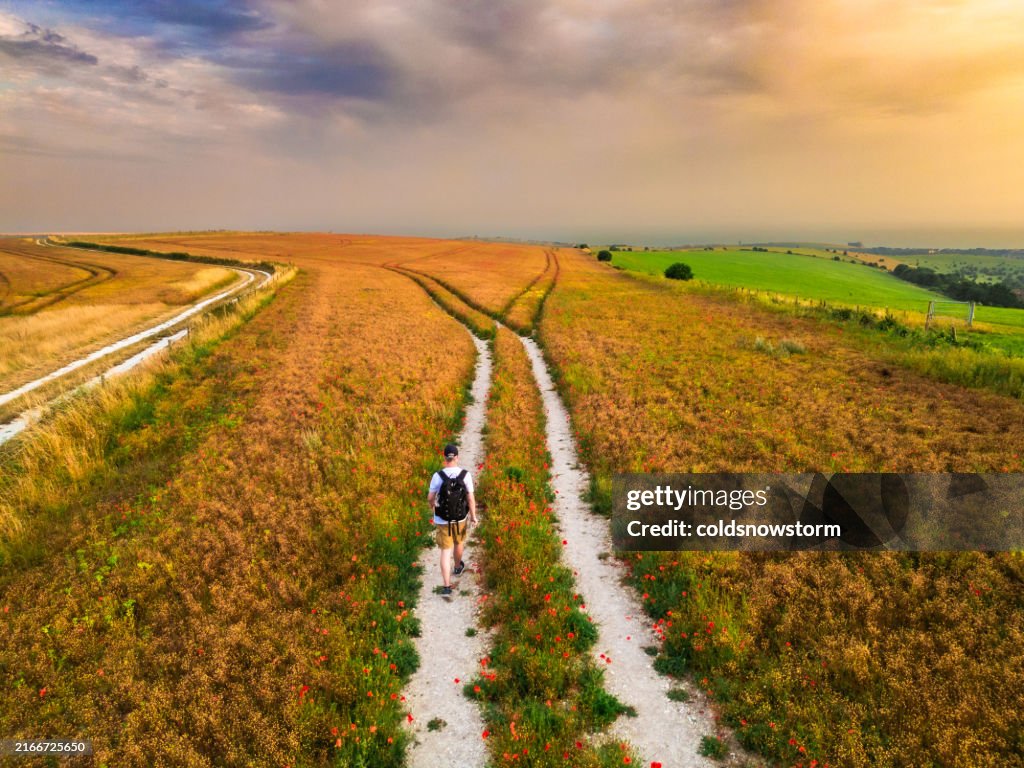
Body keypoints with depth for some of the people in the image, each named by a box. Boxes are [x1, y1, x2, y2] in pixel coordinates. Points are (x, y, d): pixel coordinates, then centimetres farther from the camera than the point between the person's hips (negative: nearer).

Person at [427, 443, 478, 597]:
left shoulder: (437, 475, -15)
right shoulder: (466, 474, -15)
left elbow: (430, 498, -6)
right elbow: (471, 499, -13)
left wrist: (432, 506, 18)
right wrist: (473, 516, 1)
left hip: (442, 519, -1)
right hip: (460, 517, 1)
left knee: (445, 551, 5)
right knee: (459, 542, 29)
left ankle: (446, 586, -2)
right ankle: (458, 567, 54)